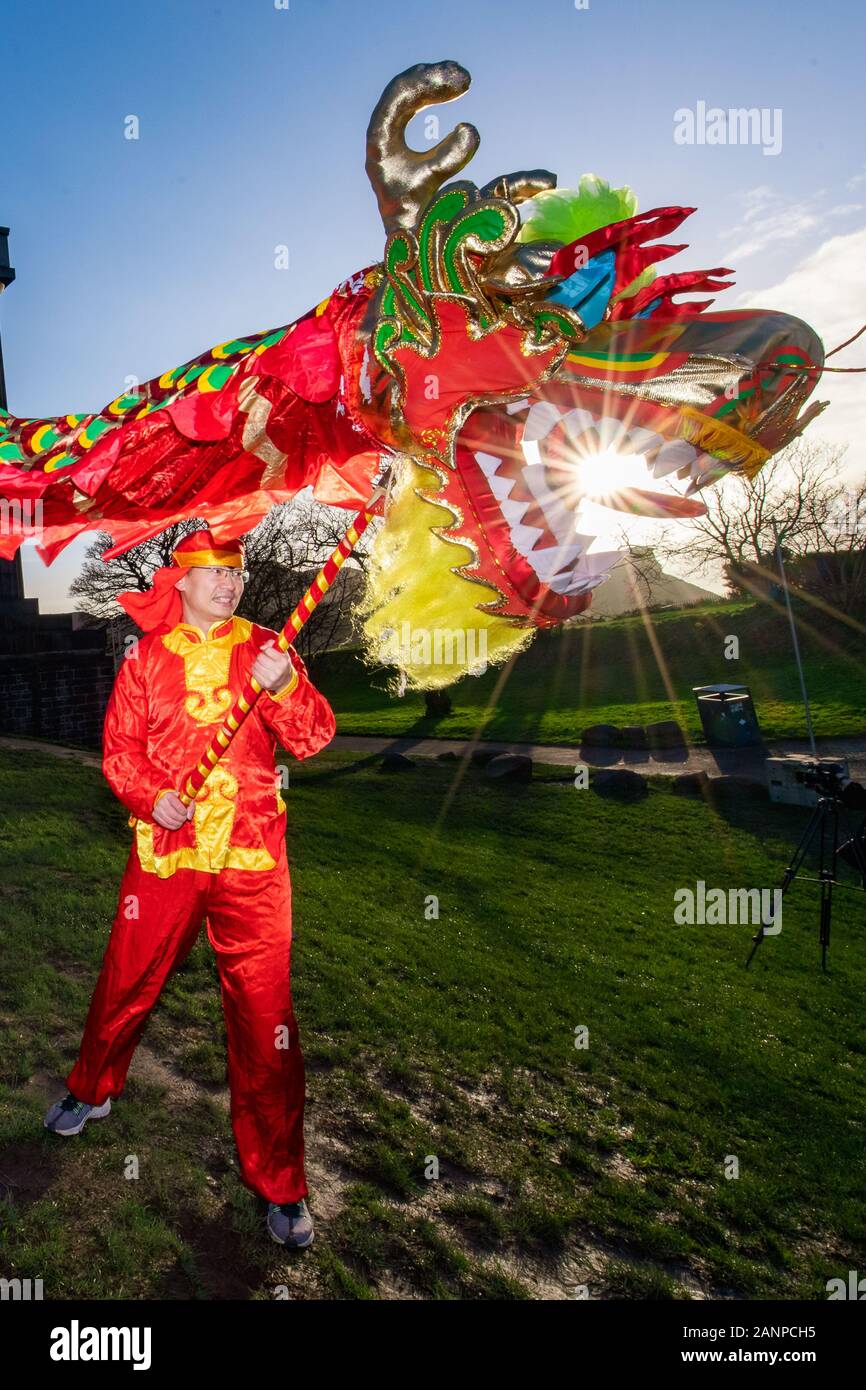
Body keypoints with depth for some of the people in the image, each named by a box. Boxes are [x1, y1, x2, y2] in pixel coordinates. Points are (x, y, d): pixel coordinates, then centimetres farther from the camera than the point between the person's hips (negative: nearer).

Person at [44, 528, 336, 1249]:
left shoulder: (265, 649, 4)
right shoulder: (147, 656, 8)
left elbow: (313, 738, -5)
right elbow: (120, 743, 7)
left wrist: (284, 686, -23)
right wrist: (152, 795, -11)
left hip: (251, 858, -1)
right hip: (164, 851, 2)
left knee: (265, 1009, 0)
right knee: (126, 982, 17)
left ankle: (280, 1182, 17)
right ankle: (91, 1090, 50)